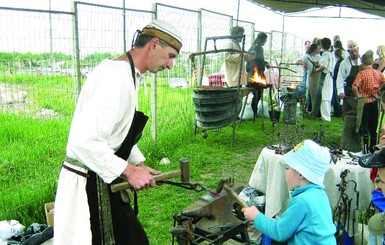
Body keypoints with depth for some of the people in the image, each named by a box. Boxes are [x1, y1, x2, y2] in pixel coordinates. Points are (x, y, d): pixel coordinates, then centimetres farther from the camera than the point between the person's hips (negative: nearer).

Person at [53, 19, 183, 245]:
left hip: (102, 182, 10)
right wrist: (129, 172, -21)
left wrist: (140, 164, 12)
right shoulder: (117, 78, -23)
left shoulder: (127, 74, 11)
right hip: (88, 186, -10)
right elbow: (85, 142, -30)